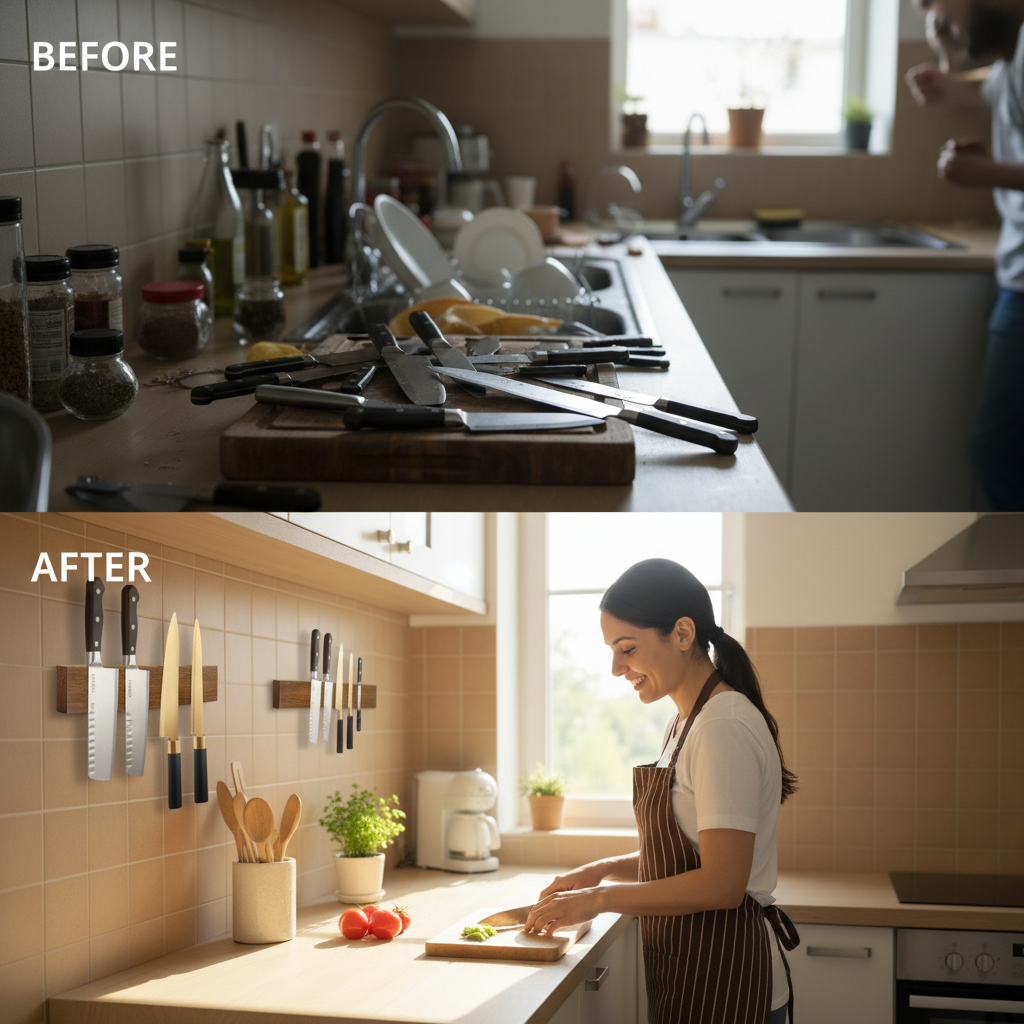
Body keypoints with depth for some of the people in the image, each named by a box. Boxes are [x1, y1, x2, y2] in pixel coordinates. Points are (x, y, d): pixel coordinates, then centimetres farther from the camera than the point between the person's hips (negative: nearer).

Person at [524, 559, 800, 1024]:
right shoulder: (686, 724, 13)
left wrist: (600, 899, -16)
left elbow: (721, 884, -23)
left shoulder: (725, 728, -18)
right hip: (686, 971, 9)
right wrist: (604, 870, 4)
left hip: (720, 985, -9)